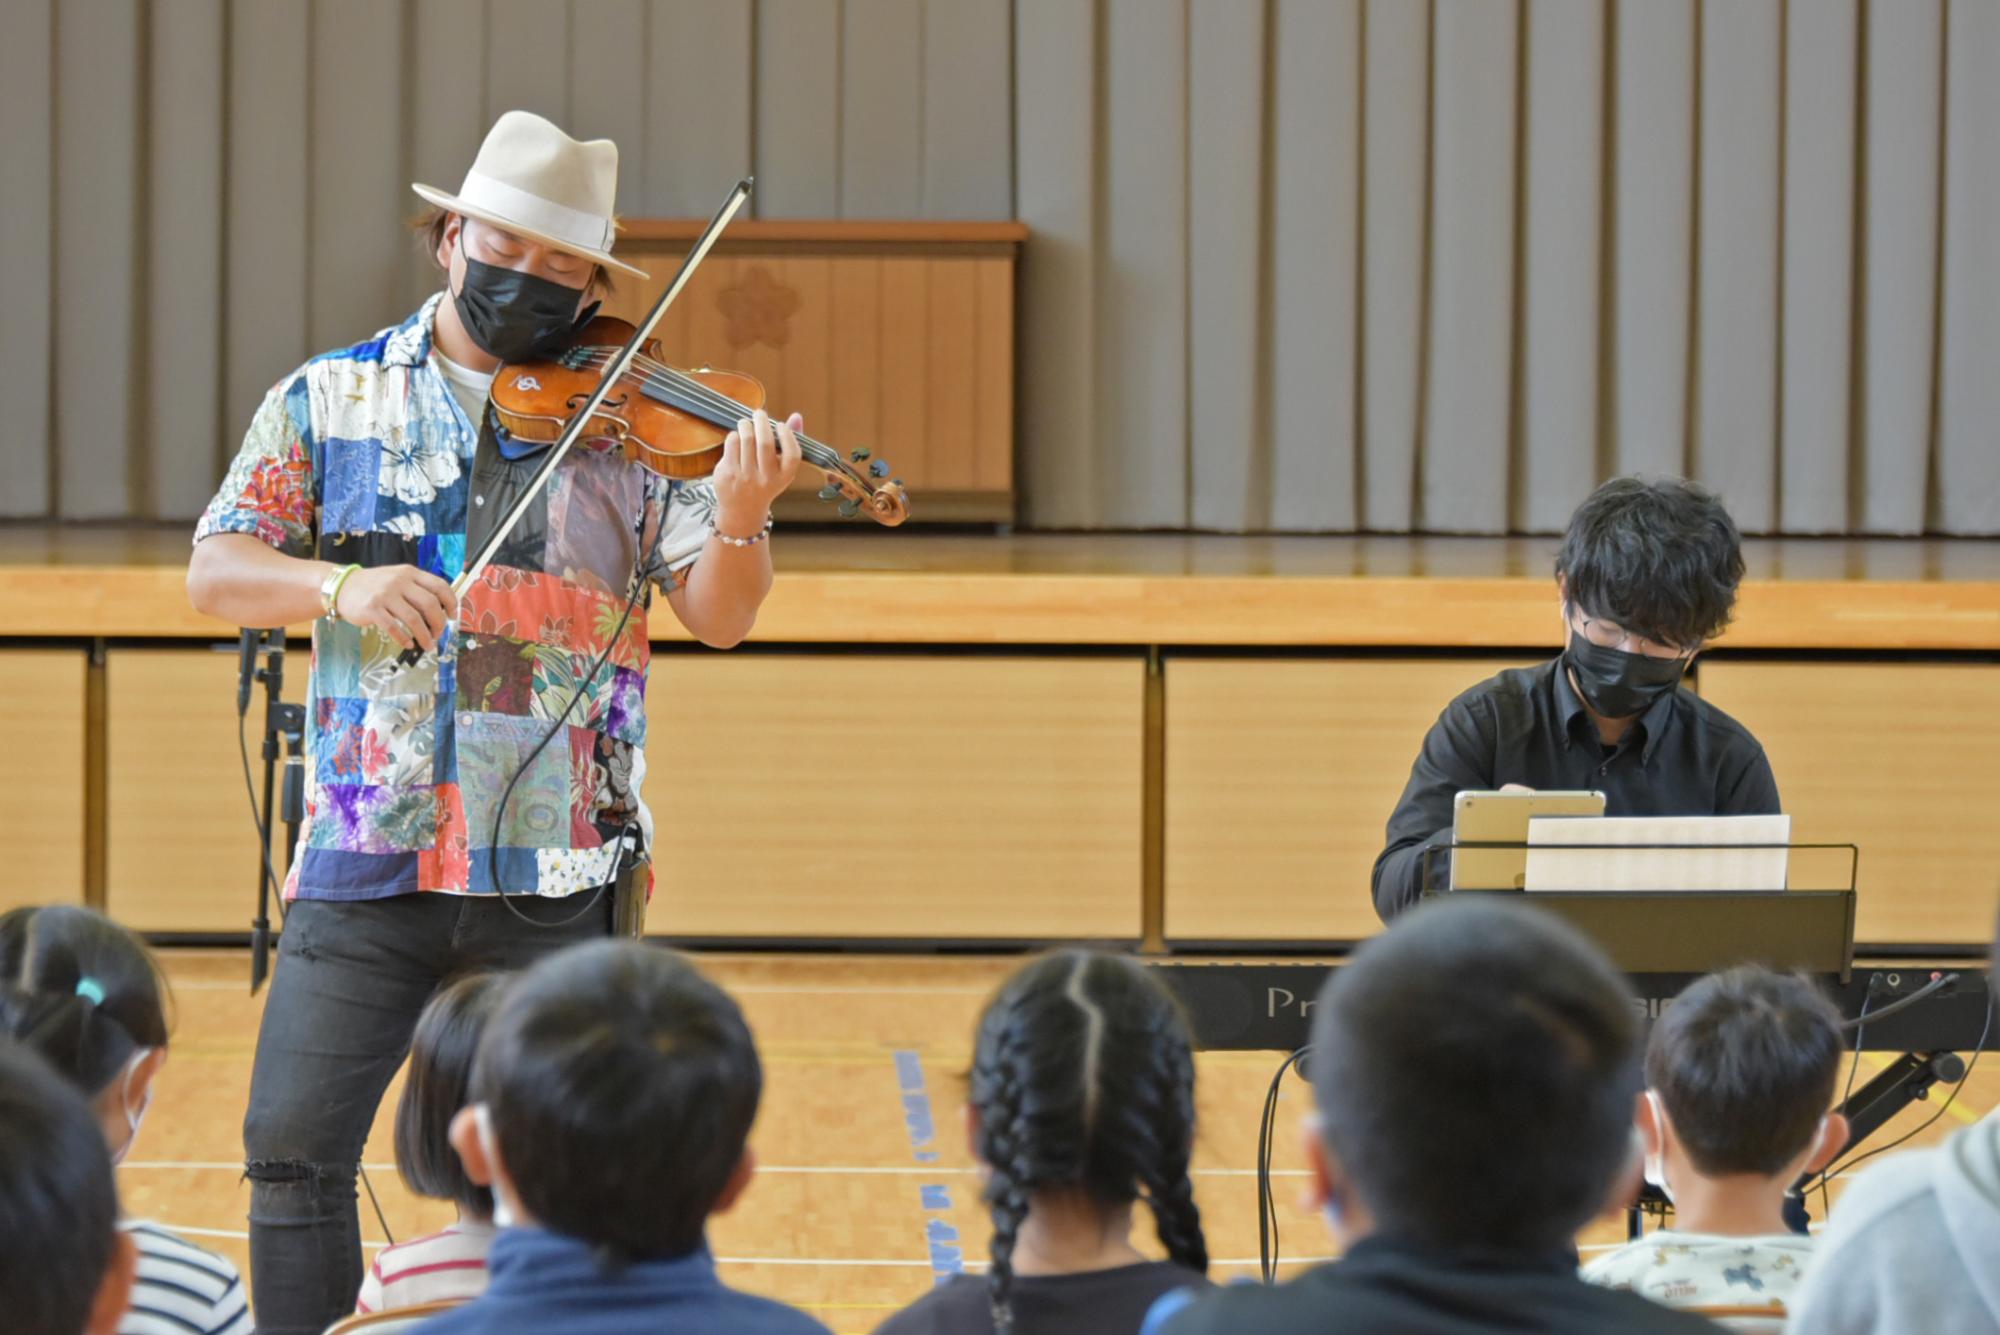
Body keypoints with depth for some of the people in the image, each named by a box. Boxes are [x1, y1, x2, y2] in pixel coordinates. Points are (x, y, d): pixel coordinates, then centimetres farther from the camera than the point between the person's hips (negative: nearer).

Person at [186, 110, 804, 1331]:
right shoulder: (329, 400, 7)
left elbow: (717, 615, -2)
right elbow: (216, 572, 1)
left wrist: (741, 522, -24)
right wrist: (341, 586, -19)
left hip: (558, 876, 0)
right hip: (364, 858, 0)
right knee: (294, 1150, -4)